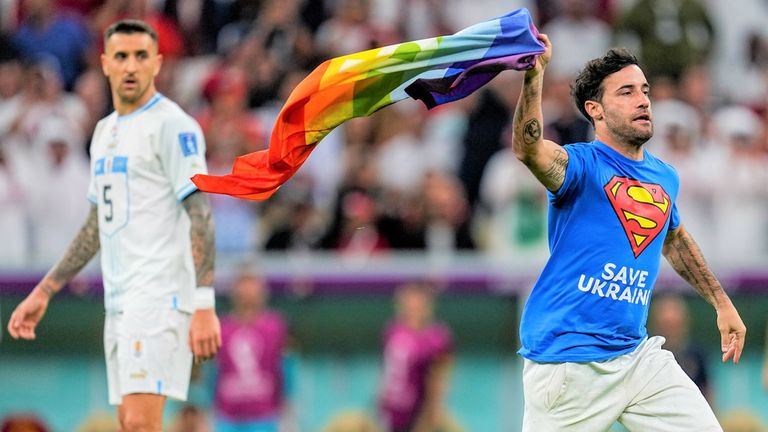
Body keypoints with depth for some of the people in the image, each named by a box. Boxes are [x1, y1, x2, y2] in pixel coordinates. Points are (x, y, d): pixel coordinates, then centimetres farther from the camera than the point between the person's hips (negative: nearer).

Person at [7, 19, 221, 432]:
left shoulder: (171, 124, -7)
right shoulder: (105, 131, 19)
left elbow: (201, 217, -14)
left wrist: (204, 306, -22)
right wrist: (42, 293, 24)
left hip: (160, 298, -8)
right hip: (119, 301, 8)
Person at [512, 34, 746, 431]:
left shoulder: (664, 178, 11)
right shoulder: (582, 165, -9)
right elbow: (528, 150, -33)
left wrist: (722, 303, 35)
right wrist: (534, 75, -47)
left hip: (638, 357, 6)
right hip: (568, 365, -6)